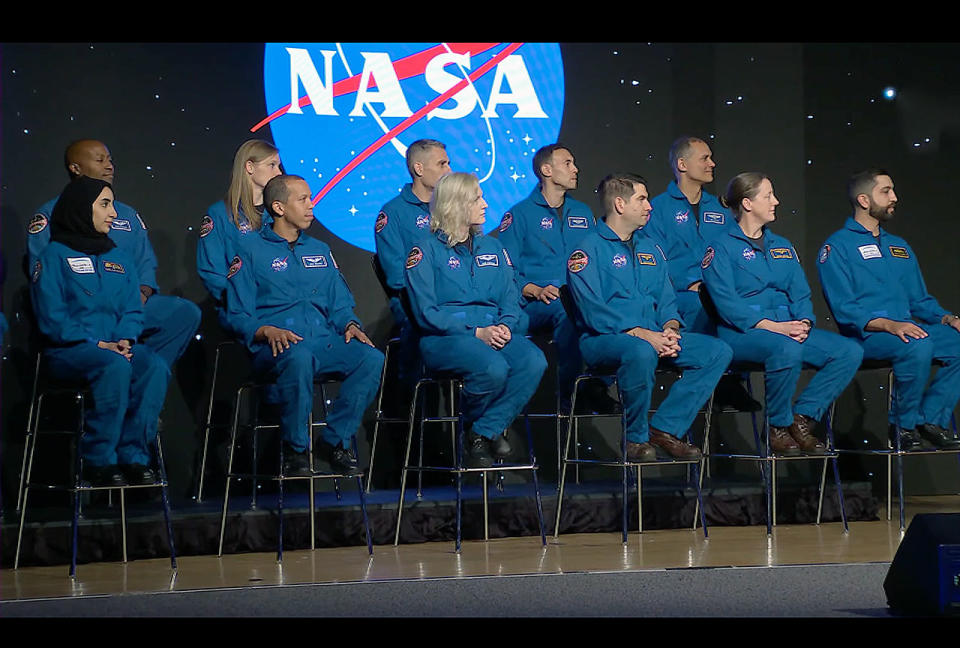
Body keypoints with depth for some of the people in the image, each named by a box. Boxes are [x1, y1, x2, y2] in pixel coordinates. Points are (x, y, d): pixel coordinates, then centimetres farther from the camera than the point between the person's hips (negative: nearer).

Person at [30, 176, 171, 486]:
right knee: (115, 366, -36)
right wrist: (97, 344, -17)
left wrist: (125, 339, -9)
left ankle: (133, 456, -25)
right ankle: (98, 461, -29)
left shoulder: (120, 257, 21)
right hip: (67, 352, -5)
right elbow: (51, 317, -7)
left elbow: (133, 309, 14)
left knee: (155, 365, -27)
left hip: (115, 347, 5)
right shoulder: (54, 256, 3)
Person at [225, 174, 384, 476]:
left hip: (324, 340, 5)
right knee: (300, 358, -41)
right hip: (277, 347, -5)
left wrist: (350, 324, 1)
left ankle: (337, 441, -12)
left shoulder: (320, 250, 25)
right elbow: (238, 315, 0)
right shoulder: (251, 252, 7)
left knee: (371, 358, -24)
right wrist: (267, 331, -19)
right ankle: (295, 450, -24)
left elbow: (340, 305, 24)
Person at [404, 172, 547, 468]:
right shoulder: (427, 250, 1)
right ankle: (471, 427, -4)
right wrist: (476, 333, -17)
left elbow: (511, 297, 15)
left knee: (534, 361, -27)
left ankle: (486, 431, -16)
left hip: (493, 332, 5)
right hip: (443, 338, -5)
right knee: (493, 367, -35)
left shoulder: (492, 247, 19)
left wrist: (505, 326, -9)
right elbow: (426, 312, -8)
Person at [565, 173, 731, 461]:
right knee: (641, 352, -40)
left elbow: (667, 301, 17)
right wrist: (642, 334, -23)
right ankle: (636, 438, -18)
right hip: (602, 339, -7)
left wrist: (670, 330, -7)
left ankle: (665, 428, -10)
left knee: (718, 351, -9)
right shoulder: (588, 250, -4)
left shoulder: (649, 248, 20)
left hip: (653, 336, 7)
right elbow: (593, 312, -15)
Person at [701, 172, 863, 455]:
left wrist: (804, 323, -8)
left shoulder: (782, 247, 22)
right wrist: (773, 327, -22)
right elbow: (727, 304, -12)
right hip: (741, 334, -7)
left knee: (850, 351, -15)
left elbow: (801, 294, 15)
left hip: (788, 329, 7)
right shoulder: (722, 248, 0)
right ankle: (779, 428, -18)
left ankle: (802, 419, -11)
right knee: (786, 348, -39)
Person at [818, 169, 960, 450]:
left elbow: (920, 300, 24)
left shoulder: (899, 247, 24)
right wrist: (889, 325, -26)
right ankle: (904, 425, -16)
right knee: (918, 346, -36)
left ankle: (930, 419, -8)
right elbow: (844, 310, -11)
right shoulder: (836, 247, 0)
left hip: (906, 328, 7)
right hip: (865, 334, -7)